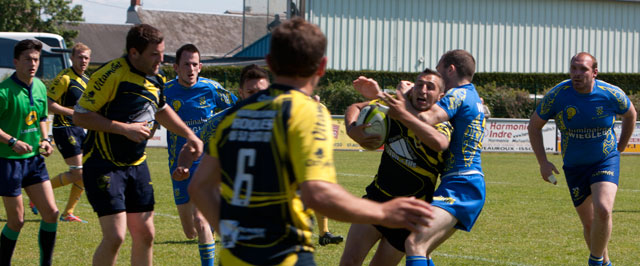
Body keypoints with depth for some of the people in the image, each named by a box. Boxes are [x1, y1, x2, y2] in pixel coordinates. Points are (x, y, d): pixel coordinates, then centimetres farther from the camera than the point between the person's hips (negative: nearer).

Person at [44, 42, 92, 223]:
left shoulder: (86, 80, 14)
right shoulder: (65, 78, -13)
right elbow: (48, 104, -19)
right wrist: (73, 112, -22)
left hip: (78, 130, 9)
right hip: (64, 129, -9)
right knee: (78, 173, -13)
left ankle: (68, 213, 13)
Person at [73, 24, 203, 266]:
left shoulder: (155, 79, 7)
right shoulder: (111, 75, -17)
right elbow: (80, 116, -17)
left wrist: (189, 135, 22)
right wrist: (124, 128, -20)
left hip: (136, 164, 8)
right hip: (103, 165, -8)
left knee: (145, 235, 8)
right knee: (115, 237, -15)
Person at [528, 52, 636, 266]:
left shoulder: (611, 94, -14)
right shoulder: (557, 95, -14)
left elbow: (630, 114, 9)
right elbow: (534, 125, 0)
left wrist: (620, 149, 12)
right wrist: (543, 162, -6)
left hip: (606, 161, -2)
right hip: (574, 167, 2)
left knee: (603, 211, -24)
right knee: (589, 223, 7)